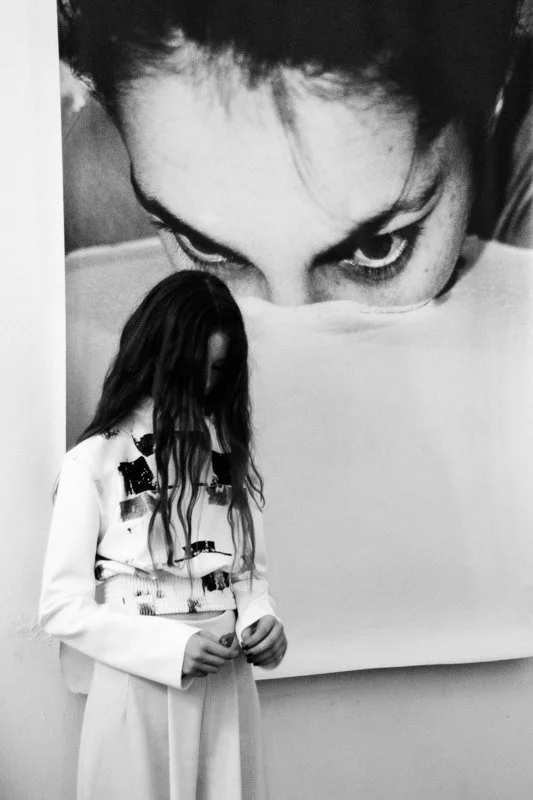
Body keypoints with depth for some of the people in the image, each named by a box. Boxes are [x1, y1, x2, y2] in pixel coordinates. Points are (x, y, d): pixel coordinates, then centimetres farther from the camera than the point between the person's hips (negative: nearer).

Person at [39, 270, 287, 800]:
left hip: (229, 688, 5)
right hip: (140, 684, -4)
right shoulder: (94, 461, -7)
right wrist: (172, 647, -19)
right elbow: (61, 605, -9)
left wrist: (261, 619, -8)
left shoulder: (229, 452, 9)